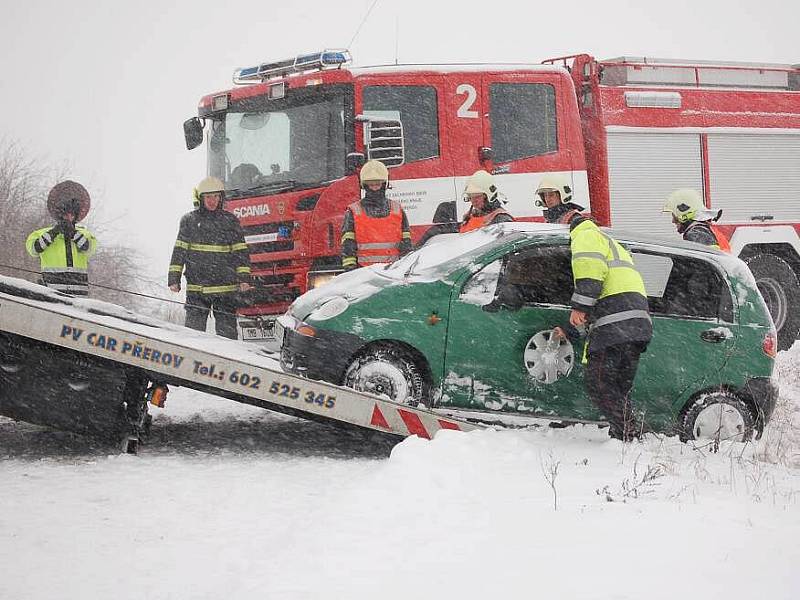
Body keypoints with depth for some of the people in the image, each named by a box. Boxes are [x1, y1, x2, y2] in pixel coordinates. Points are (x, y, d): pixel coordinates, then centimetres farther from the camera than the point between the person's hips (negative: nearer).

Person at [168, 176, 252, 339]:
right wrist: (174, 279, 0)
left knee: (227, 331, 2)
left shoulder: (230, 221, 8)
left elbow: (241, 252, 8)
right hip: (196, 288, 0)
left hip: (226, 289, 0)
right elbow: (179, 251, 7)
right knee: (193, 330, -3)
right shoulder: (189, 220, 7)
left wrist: (244, 279, 0)